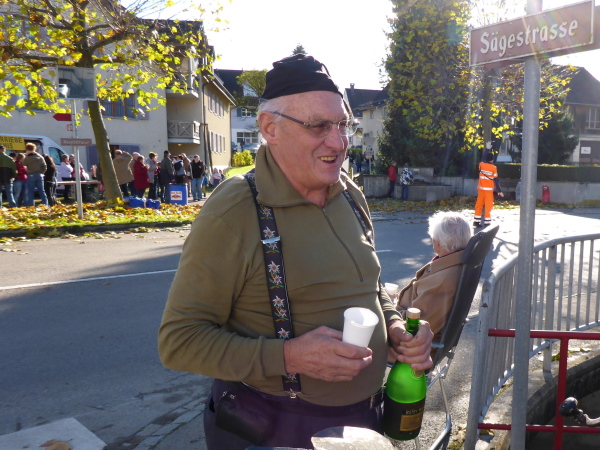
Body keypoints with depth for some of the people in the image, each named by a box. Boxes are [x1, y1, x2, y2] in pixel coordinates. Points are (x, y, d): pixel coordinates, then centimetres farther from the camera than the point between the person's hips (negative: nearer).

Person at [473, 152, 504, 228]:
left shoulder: (481, 165, -1)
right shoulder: (493, 168, -11)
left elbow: (483, 161, 23)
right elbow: (496, 180, -8)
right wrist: (499, 191, -1)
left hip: (481, 188, 4)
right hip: (489, 189, -4)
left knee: (479, 203, 9)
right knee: (488, 205, 1)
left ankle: (476, 221, 11)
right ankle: (487, 222, 0)